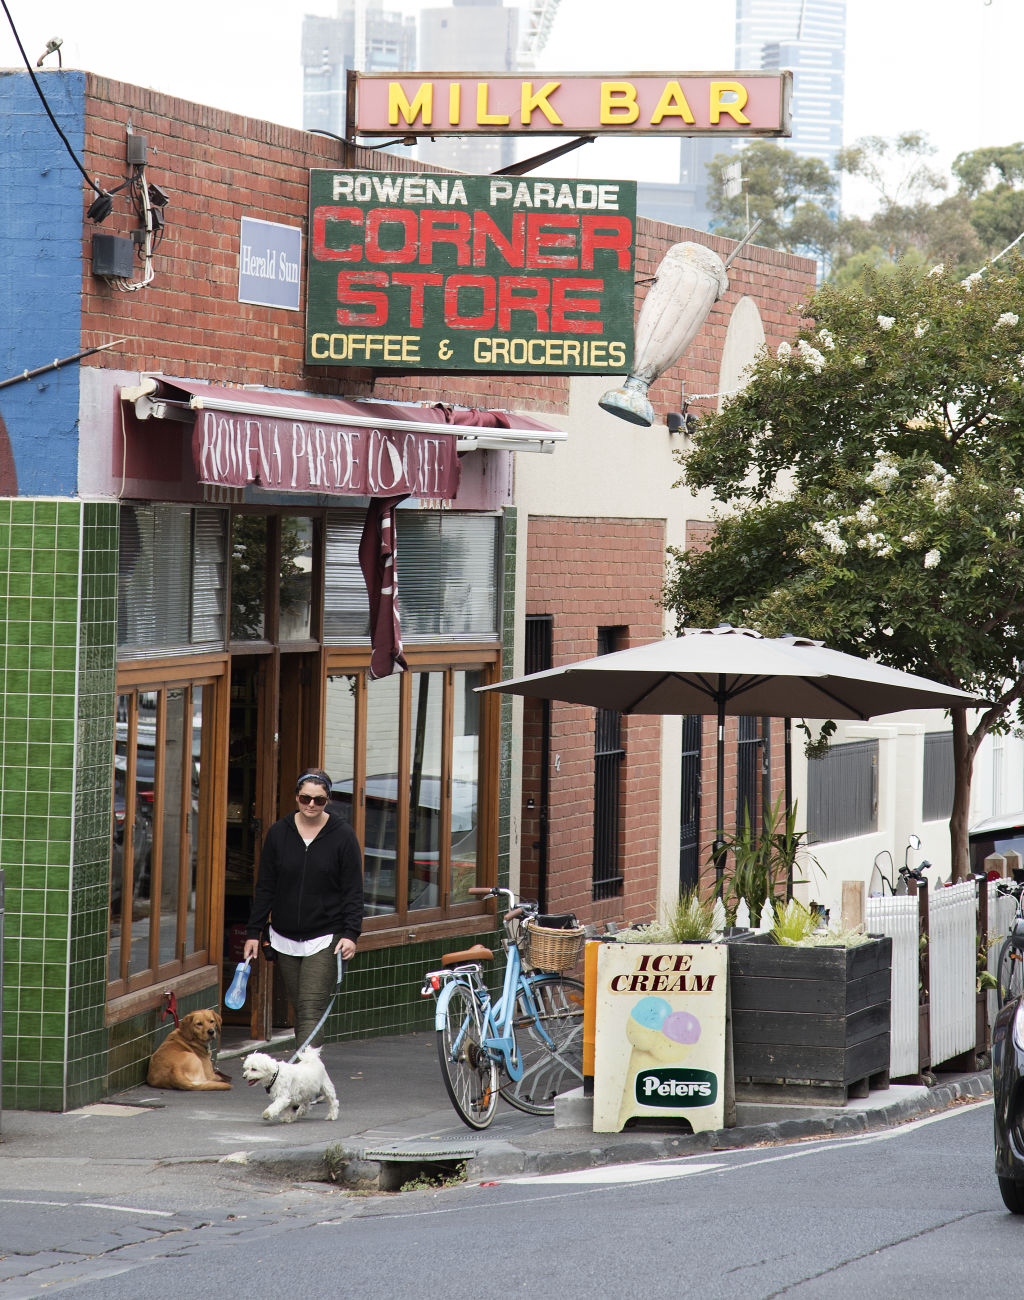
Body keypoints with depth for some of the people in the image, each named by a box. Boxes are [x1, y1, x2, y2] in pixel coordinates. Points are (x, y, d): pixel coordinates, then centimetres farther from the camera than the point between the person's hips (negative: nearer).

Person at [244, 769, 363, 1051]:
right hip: (285, 938, 4)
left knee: (311, 1010, -13)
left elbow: (353, 890, -2)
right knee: (299, 1010, 8)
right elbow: (265, 887, 9)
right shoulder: (279, 833, 5)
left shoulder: (342, 835, -3)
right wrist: (253, 932, 6)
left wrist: (351, 933, -12)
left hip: (325, 938, -4)